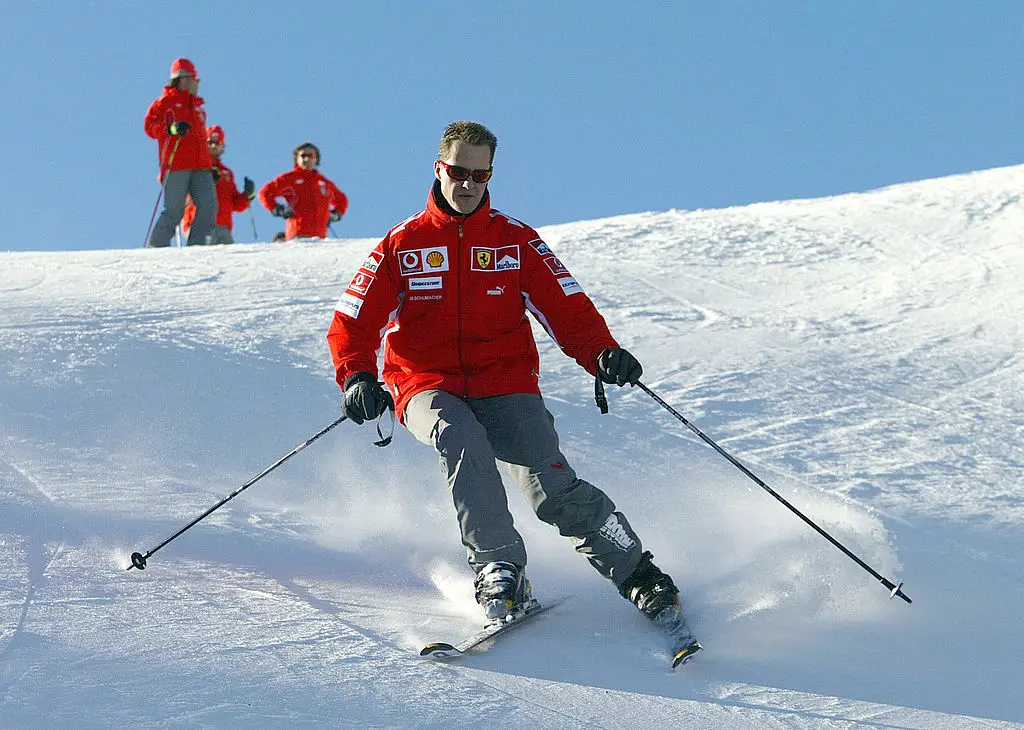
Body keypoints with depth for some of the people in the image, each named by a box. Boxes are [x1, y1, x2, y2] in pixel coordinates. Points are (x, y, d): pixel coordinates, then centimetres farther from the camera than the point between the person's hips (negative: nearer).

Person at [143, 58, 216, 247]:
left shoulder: (198, 108, 27)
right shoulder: (165, 102, 7)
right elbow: (150, 125, -5)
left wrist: (211, 165, 26)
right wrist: (172, 128, -23)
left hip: (200, 167, 6)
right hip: (176, 166, -6)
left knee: (209, 207, -10)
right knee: (174, 211, -12)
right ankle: (155, 247, -3)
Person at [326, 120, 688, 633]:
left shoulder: (515, 240, 7)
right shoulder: (402, 245, 5)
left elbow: (567, 308, 1)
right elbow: (353, 321, 3)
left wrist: (602, 353, -19)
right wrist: (356, 377, -17)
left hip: (505, 384, 0)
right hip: (428, 385, 0)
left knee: (551, 485, -20)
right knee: (461, 440, -35)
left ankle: (638, 576, -10)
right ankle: (498, 567, -34)